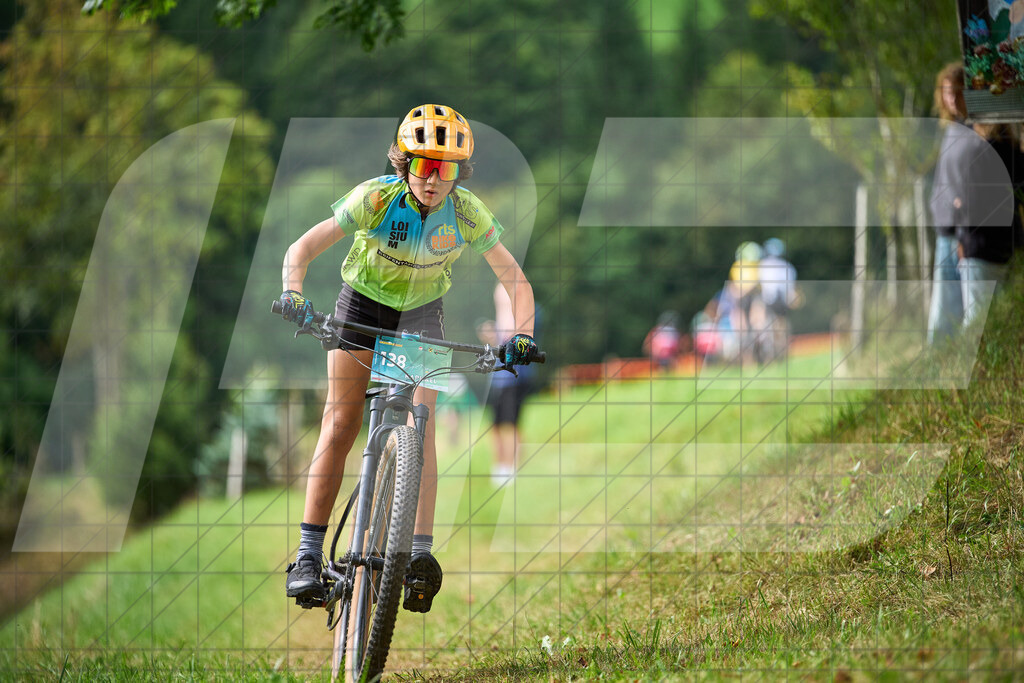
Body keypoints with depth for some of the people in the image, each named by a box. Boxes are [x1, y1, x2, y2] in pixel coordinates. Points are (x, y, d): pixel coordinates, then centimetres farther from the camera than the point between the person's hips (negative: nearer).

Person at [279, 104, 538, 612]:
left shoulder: (467, 213, -22)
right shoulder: (376, 199, -28)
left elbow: (514, 279, -13)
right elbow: (302, 249, -27)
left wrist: (521, 334, -30)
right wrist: (293, 294, -46)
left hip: (421, 313, 1)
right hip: (362, 305, -1)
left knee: (420, 424, -17)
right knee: (340, 423, -10)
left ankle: (420, 553, -21)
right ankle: (308, 556, -9)